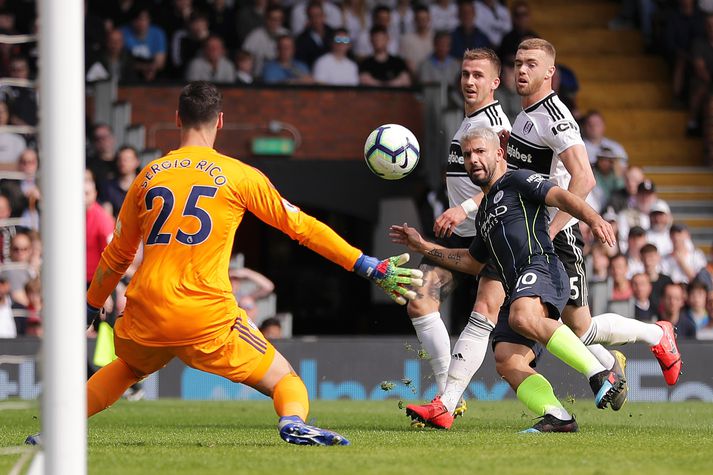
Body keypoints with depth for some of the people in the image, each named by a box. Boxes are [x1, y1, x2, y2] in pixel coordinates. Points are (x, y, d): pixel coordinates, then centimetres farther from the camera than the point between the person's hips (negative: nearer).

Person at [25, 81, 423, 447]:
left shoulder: (149, 176, 12)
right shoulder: (239, 176, 2)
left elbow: (118, 256, 21)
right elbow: (301, 227, 5)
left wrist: (91, 308, 36)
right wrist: (371, 268, 11)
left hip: (147, 317, 4)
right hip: (208, 318, -4)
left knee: (126, 368, 35)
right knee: (287, 381, 6)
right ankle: (294, 422, -26)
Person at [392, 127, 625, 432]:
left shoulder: (517, 181, 10)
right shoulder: (484, 212, 34)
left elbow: (560, 197, -6)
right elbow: (473, 262, 46)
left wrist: (593, 219, -25)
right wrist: (423, 247, 45)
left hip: (541, 268, -9)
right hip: (516, 291, 9)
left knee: (522, 317, -39)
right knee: (507, 361, -14)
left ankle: (601, 375, -42)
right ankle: (557, 417, -27)